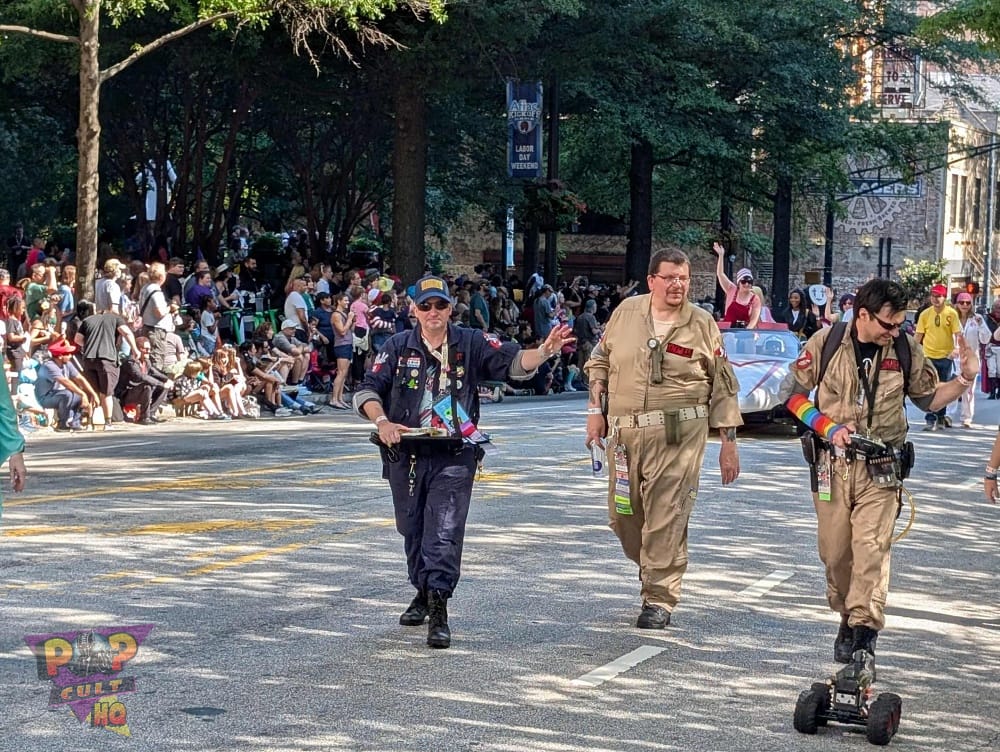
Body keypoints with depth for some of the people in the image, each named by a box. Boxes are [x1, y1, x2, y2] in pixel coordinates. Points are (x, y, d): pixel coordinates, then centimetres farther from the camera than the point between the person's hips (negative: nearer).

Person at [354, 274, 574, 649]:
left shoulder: (472, 344, 1)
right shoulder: (398, 347, 4)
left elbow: (513, 362, -7)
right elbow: (367, 389, 0)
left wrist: (544, 352, -27)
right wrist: (382, 422, -19)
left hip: (454, 455, -3)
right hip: (406, 454, 3)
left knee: (445, 532, -13)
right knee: (413, 530, 15)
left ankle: (438, 611, -16)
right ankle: (424, 593, 37)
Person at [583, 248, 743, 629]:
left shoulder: (702, 324, 1)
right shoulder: (626, 312, 7)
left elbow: (723, 385, 6)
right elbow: (600, 360, 18)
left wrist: (728, 441, 4)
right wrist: (596, 409, 10)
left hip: (679, 435, -4)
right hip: (625, 432, 4)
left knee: (665, 516, -8)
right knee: (622, 514, 10)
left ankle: (659, 598, 0)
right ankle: (655, 568, 35)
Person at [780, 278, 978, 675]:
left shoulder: (905, 349, 1)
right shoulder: (826, 344, -3)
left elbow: (929, 397, 14)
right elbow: (792, 392, 5)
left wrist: (964, 379, -3)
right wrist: (828, 426, -7)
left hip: (881, 467, -1)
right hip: (832, 463, 1)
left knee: (872, 547, -13)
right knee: (834, 549, 6)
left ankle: (864, 631, -14)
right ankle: (846, 618, 25)